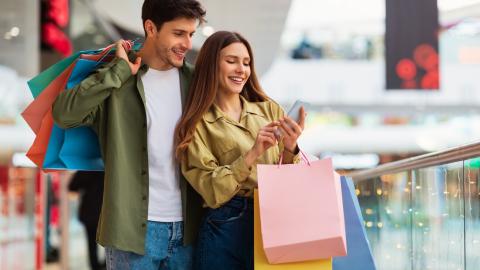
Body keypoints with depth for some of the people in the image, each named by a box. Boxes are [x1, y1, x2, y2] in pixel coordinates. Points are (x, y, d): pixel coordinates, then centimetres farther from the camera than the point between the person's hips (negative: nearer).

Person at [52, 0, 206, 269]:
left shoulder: (194, 80, 6)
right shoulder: (118, 81, -4)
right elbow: (64, 113, -19)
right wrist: (120, 71, -15)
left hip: (186, 226, 4)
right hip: (135, 226, -4)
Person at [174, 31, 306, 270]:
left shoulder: (269, 109, 8)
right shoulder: (198, 124, -1)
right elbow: (212, 192, -11)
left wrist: (290, 150, -13)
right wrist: (252, 154, -19)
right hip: (226, 230, -2)